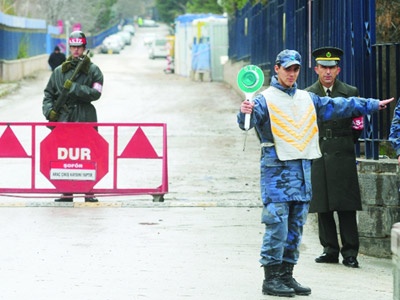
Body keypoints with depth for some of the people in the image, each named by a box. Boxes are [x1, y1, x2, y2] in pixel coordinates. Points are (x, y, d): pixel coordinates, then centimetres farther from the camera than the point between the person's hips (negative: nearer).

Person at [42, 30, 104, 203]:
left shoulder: (93, 70, 5)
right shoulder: (59, 71, 12)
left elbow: (95, 93, -7)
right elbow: (48, 93, 15)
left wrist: (74, 87, -14)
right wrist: (49, 110, -2)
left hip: (85, 118, -2)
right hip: (64, 118, 2)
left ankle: (89, 192, 3)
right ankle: (66, 193, 6)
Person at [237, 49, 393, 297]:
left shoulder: (307, 99, 17)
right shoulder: (266, 99, -4)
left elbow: (337, 106, 24)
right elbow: (248, 122, -18)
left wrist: (371, 105, 28)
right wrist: (246, 113, -42)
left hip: (302, 170, 7)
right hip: (277, 168, -7)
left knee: (295, 227, 8)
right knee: (277, 225, -11)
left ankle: (287, 275, 15)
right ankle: (271, 278, -7)